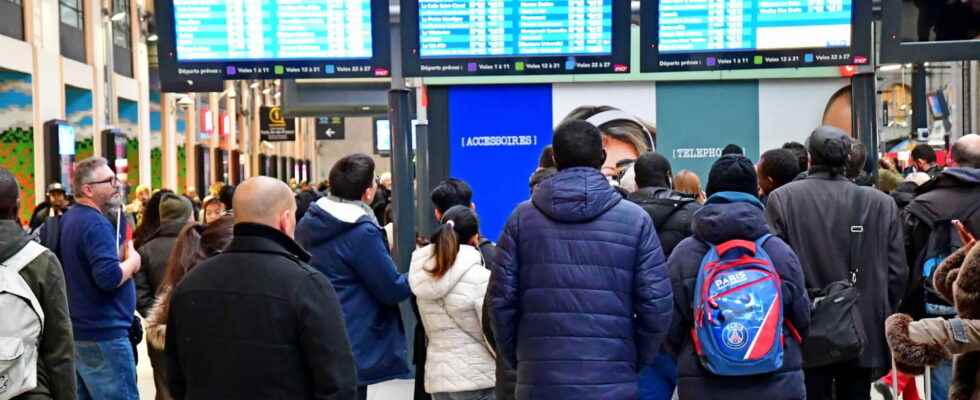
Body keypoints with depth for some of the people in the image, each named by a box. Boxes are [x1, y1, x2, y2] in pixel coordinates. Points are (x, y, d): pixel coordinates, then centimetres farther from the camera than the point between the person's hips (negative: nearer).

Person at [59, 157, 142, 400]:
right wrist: (132, 262, -10)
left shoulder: (69, 219, 13)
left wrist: (123, 259, 15)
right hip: (103, 333, -10)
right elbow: (109, 278, -27)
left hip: (79, 330, 10)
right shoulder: (96, 224, -17)